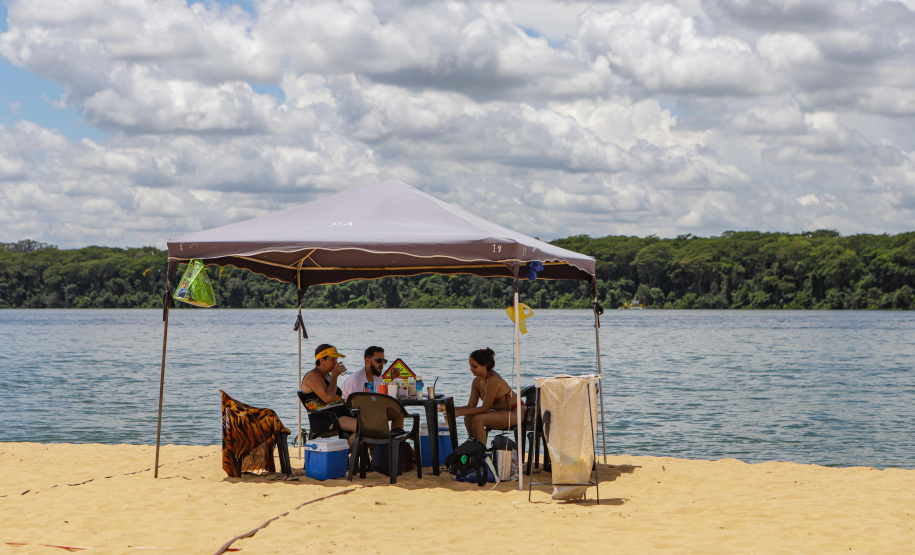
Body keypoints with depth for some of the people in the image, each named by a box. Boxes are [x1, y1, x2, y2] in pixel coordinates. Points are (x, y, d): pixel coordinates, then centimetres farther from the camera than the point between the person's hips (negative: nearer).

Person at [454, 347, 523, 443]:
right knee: (468, 418, -4)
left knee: (478, 419, -24)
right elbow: (471, 406, 5)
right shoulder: (477, 381, 2)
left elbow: (485, 408, -22)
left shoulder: (493, 379, -24)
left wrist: (460, 412, -22)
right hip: (501, 411, 9)